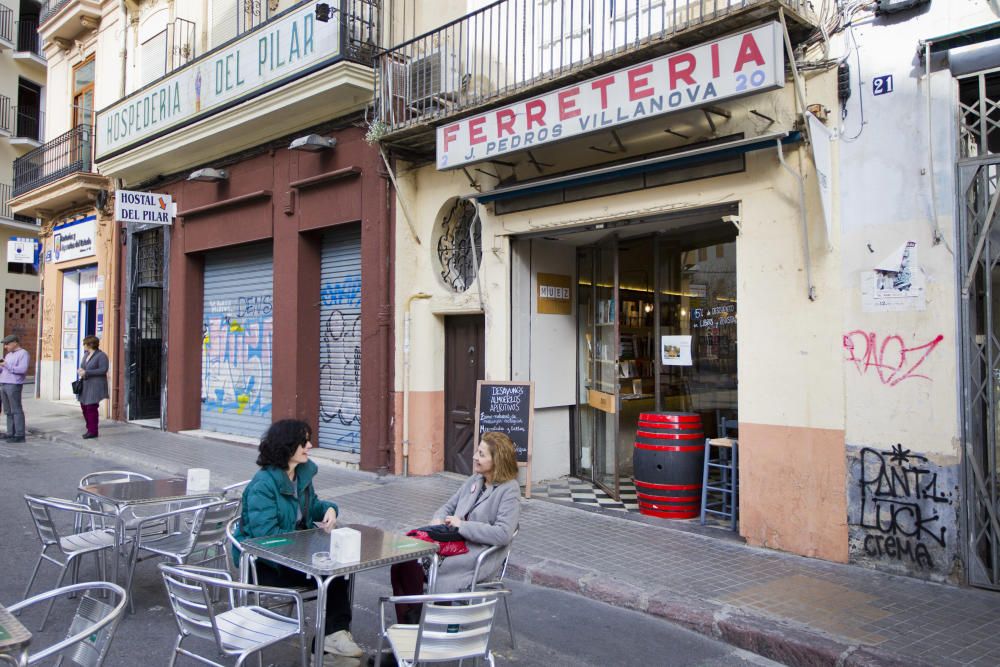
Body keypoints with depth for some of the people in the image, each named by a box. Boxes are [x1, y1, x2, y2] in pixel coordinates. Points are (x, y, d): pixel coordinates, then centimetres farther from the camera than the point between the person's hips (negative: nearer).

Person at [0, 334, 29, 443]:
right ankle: (11, 433, 11)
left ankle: (19, 435, -7)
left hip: (14, 385, -8)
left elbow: (23, 369, -16)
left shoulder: (23, 353, -4)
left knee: (16, 410, -8)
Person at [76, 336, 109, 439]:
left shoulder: (101, 356, -11)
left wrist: (86, 372, -20)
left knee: (91, 408, -7)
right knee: (84, 407, 10)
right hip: (85, 385, 9)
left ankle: (93, 431, 1)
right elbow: (83, 367, 24)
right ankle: (89, 429, 22)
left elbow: (103, 370, -19)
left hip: (95, 385, -9)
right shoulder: (86, 354, 15)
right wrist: (80, 370, 0)